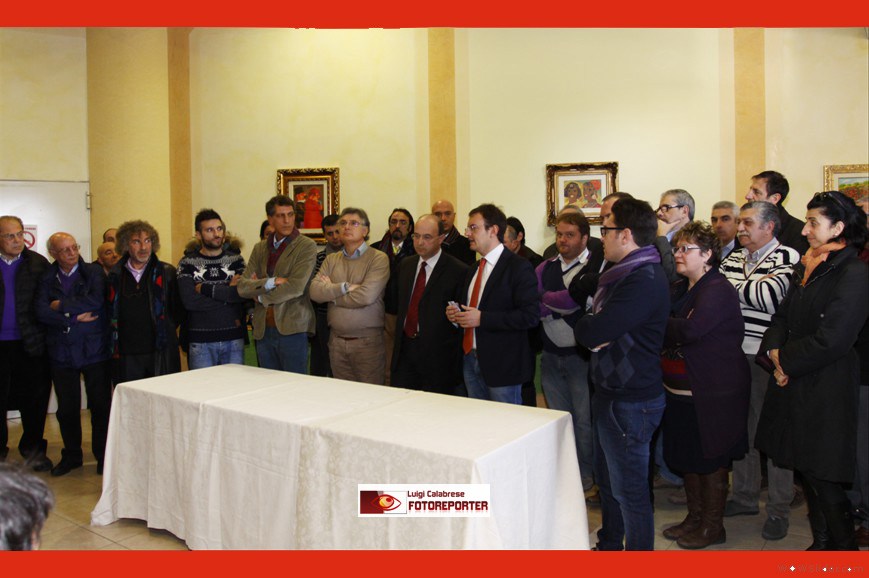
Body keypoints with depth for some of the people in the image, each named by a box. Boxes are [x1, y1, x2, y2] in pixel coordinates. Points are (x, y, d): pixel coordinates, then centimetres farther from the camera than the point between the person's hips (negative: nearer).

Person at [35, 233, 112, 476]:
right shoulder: (47, 278, 5)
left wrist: (62, 306, -10)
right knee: (67, 408, 13)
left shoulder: (94, 272, -1)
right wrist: (75, 318, -15)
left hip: (94, 349, -2)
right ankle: (71, 456, 30)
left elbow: (95, 301, -17)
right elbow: (42, 312, -7)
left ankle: (103, 456, 19)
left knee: (100, 405, 5)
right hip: (61, 353, 3)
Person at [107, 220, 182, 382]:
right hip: (127, 355, 2)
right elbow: (111, 312, 17)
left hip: (161, 352, -1)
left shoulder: (167, 272, 2)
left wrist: (166, 332, 5)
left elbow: (178, 309, 8)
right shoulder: (116, 275, 8)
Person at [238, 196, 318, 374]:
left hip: (292, 329, -5)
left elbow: (296, 287, -15)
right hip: (263, 330, 5)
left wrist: (261, 296, -5)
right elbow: (242, 287, 2)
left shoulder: (307, 246, -3)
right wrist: (272, 282, -14)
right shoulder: (259, 249, 12)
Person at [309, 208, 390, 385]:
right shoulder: (331, 259, 12)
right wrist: (345, 287, -14)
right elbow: (315, 291, -2)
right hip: (337, 341, 5)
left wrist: (331, 293, -6)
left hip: (368, 342, -4)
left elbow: (366, 296, -18)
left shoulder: (379, 259, -5)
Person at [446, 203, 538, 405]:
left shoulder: (519, 267, -11)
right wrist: (456, 313, 2)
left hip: (502, 365, -7)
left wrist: (482, 318, -21)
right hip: (471, 360, 7)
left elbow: (531, 316, -20)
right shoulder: (472, 270, 15)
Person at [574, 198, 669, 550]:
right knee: (607, 481, 23)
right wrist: (590, 327, -10)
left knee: (629, 491, 3)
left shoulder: (643, 280, -22)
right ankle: (609, 545, 40)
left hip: (630, 402, -11)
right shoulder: (626, 273, 12)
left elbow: (593, 333, -26)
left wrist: (581, 325, -5)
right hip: (611, 394, 11)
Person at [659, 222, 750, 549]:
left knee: (710, 460, 5)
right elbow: (669, 331, 7)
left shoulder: (718, 290, -17)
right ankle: (695, 517, 33)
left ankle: (713, 527, 21)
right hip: (681, 391, 9)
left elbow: (690, 329, -29)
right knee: (688, 458, 17)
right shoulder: (679, 289, 12)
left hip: (712, 395, -8)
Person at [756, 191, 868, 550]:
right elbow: (782, 318, 12)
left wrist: (786, 358, -9)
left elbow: (831, 340, -20)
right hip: (793, 382, 8)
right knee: (806, 470, 15)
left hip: (826, 388, -8)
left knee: (823, 476, 0)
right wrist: (775, 352, -6)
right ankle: (821, 542, 30)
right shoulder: (805, 268, 11)